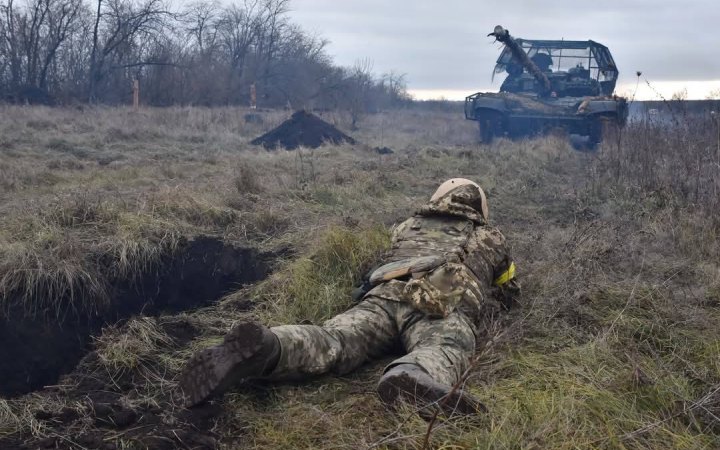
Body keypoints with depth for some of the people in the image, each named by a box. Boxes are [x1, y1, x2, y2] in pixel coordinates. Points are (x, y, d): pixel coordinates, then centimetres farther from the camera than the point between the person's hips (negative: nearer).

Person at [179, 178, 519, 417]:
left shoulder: (408, 226, 41)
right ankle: (415, 380, -69)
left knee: (332, 341, -19)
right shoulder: (491, 237, 38)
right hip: (450, 307, -2)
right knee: (442, 352, -32)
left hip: (386, 295, 2)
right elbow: (509, 289, 49)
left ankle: (266, 347, -50)